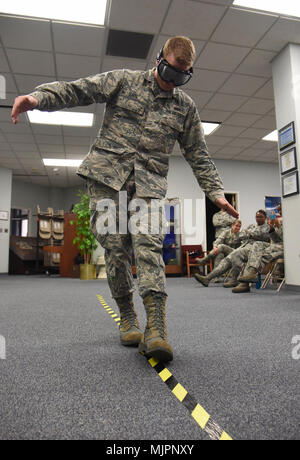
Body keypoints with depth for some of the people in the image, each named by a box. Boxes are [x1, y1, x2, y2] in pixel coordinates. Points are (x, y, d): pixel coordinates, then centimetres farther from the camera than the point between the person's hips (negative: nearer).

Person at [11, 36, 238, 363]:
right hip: (107, 174, 0)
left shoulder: (185, 106, 18)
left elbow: (198, 154, 19)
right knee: (115, 247, -6)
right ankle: (127, 318, 9)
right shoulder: (124, 81, 12)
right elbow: (78, 90, 4)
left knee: (148, 245, -19)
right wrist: (38, 97, -14)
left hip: (149, 182, 1)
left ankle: (156, 330, -24)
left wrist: (215, 192, 11)